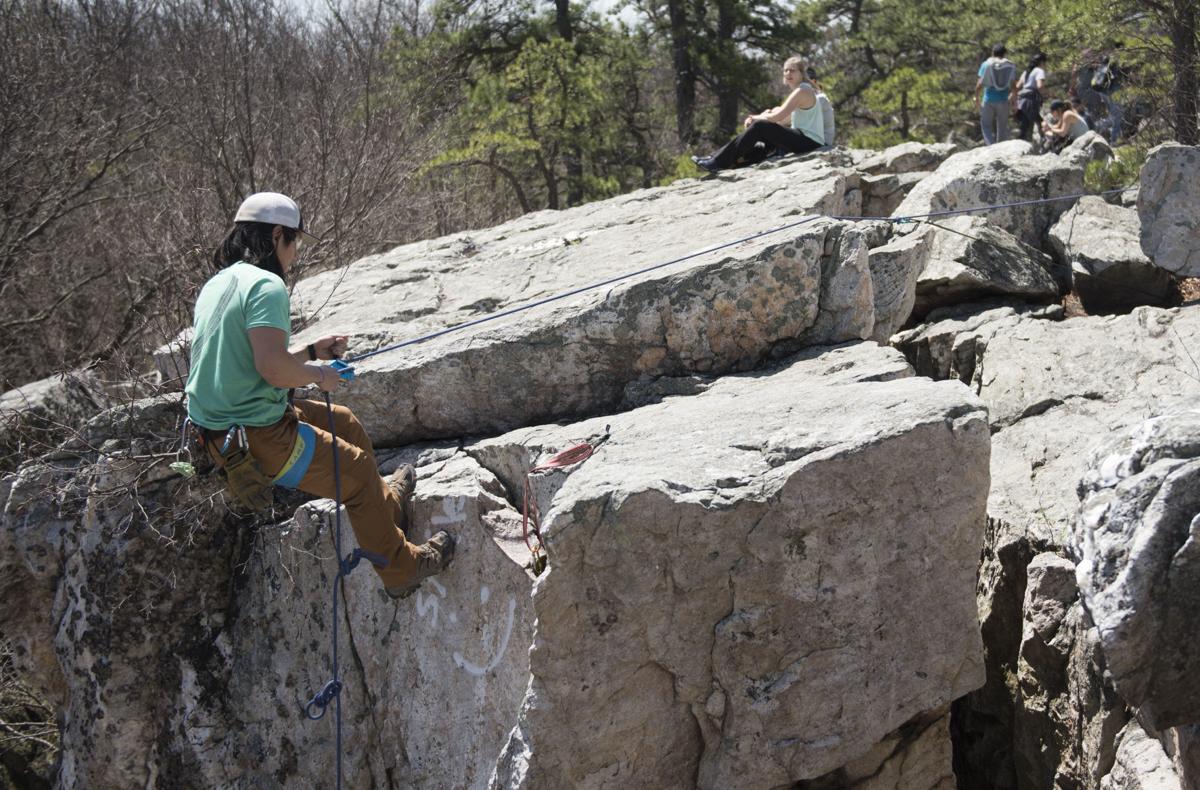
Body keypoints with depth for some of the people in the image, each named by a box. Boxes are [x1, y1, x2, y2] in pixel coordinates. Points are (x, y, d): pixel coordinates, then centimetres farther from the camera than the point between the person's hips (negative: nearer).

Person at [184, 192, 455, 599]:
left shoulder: (217, 283, 11)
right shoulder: (266, 286, -19)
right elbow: (272, 368, -30)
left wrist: (311, 351, 20)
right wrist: (318, 374, -10)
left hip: (215, 430, 10)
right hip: (256, 441, -10)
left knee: (346, 424, 26)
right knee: (358, 472, 5)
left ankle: (384, 503, 45)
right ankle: (401, 570, 19)